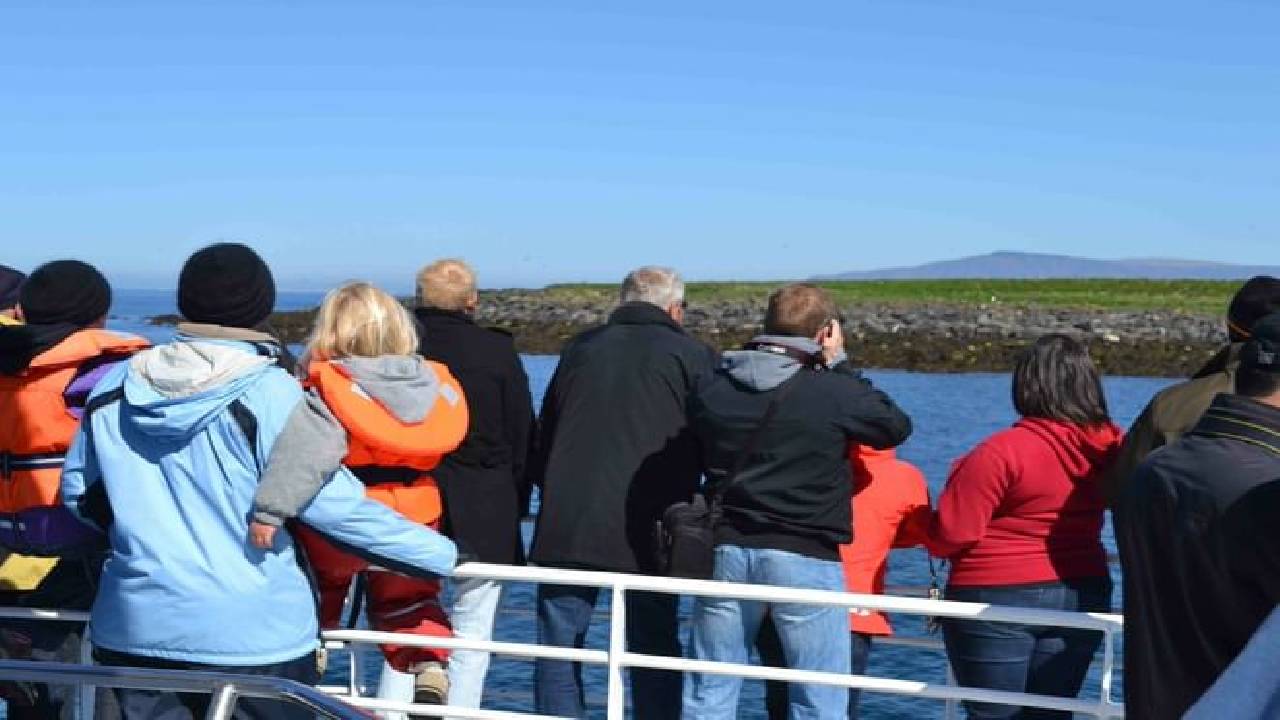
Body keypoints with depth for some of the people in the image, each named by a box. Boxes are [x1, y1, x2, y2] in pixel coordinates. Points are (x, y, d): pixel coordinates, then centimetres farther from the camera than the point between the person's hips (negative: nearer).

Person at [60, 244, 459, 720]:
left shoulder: (115, 387, 3)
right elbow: (330, 502, -16)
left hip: (134, 628, 5)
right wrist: (444, 555, -9)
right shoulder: (267, 394, -13)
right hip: (252, 633, -4)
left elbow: (79, 491, 14)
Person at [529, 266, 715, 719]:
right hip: (648, 532, -2)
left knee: (558, 650, 7)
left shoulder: (580, 348, 15)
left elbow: (542, 441, 20)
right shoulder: (692, 356, 3)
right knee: (654, 655, 6)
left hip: (565, 528, 2)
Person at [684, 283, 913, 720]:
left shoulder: (711, 388, 4)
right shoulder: (834, 392, -11)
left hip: (726, 551, 4)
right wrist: (838, 363, 6)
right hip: (805, 558, -4)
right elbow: (897, 425, 4)